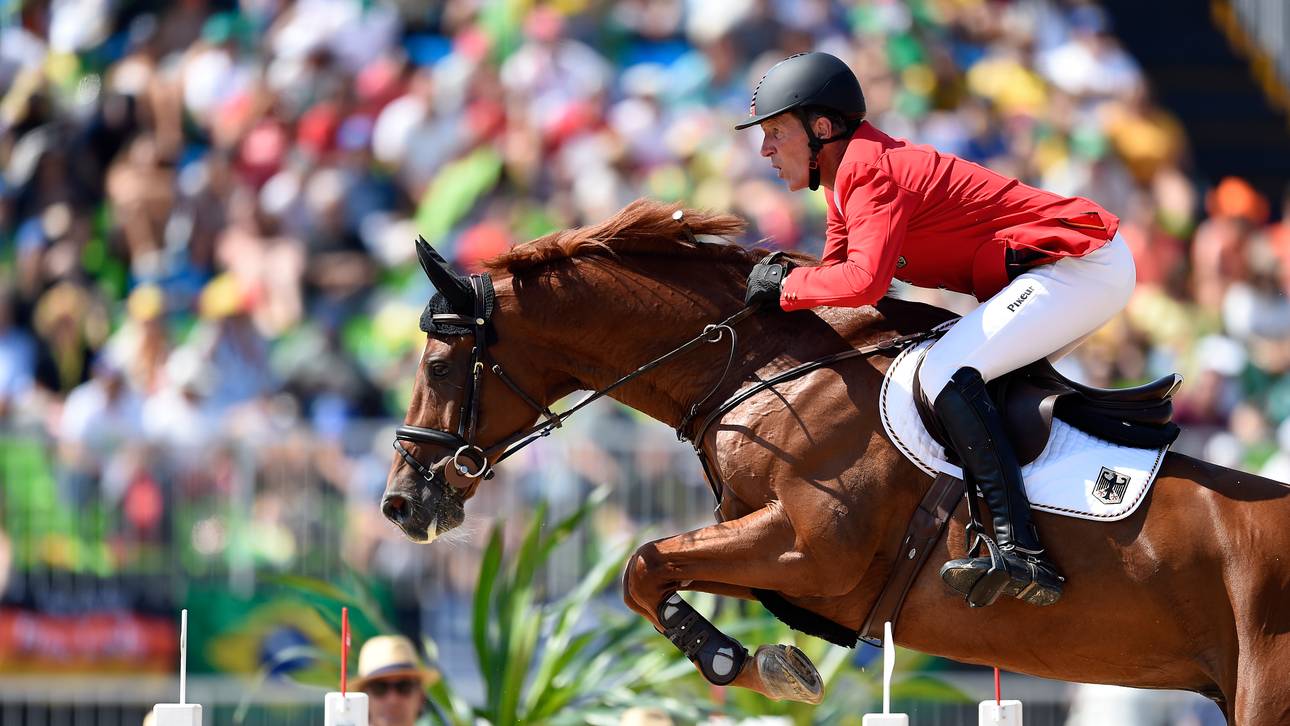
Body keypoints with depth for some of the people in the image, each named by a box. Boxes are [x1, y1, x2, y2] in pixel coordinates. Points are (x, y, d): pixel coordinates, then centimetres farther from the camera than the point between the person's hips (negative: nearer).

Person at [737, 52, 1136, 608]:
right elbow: (837, 274, 18)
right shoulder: (849, 175, 16)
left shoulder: (869, 171, -17)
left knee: (946, 374, -23)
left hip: (1082, 266, -11)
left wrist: (786, 285, -17)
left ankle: (1022, 555, -33)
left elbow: (863, 281, -31)